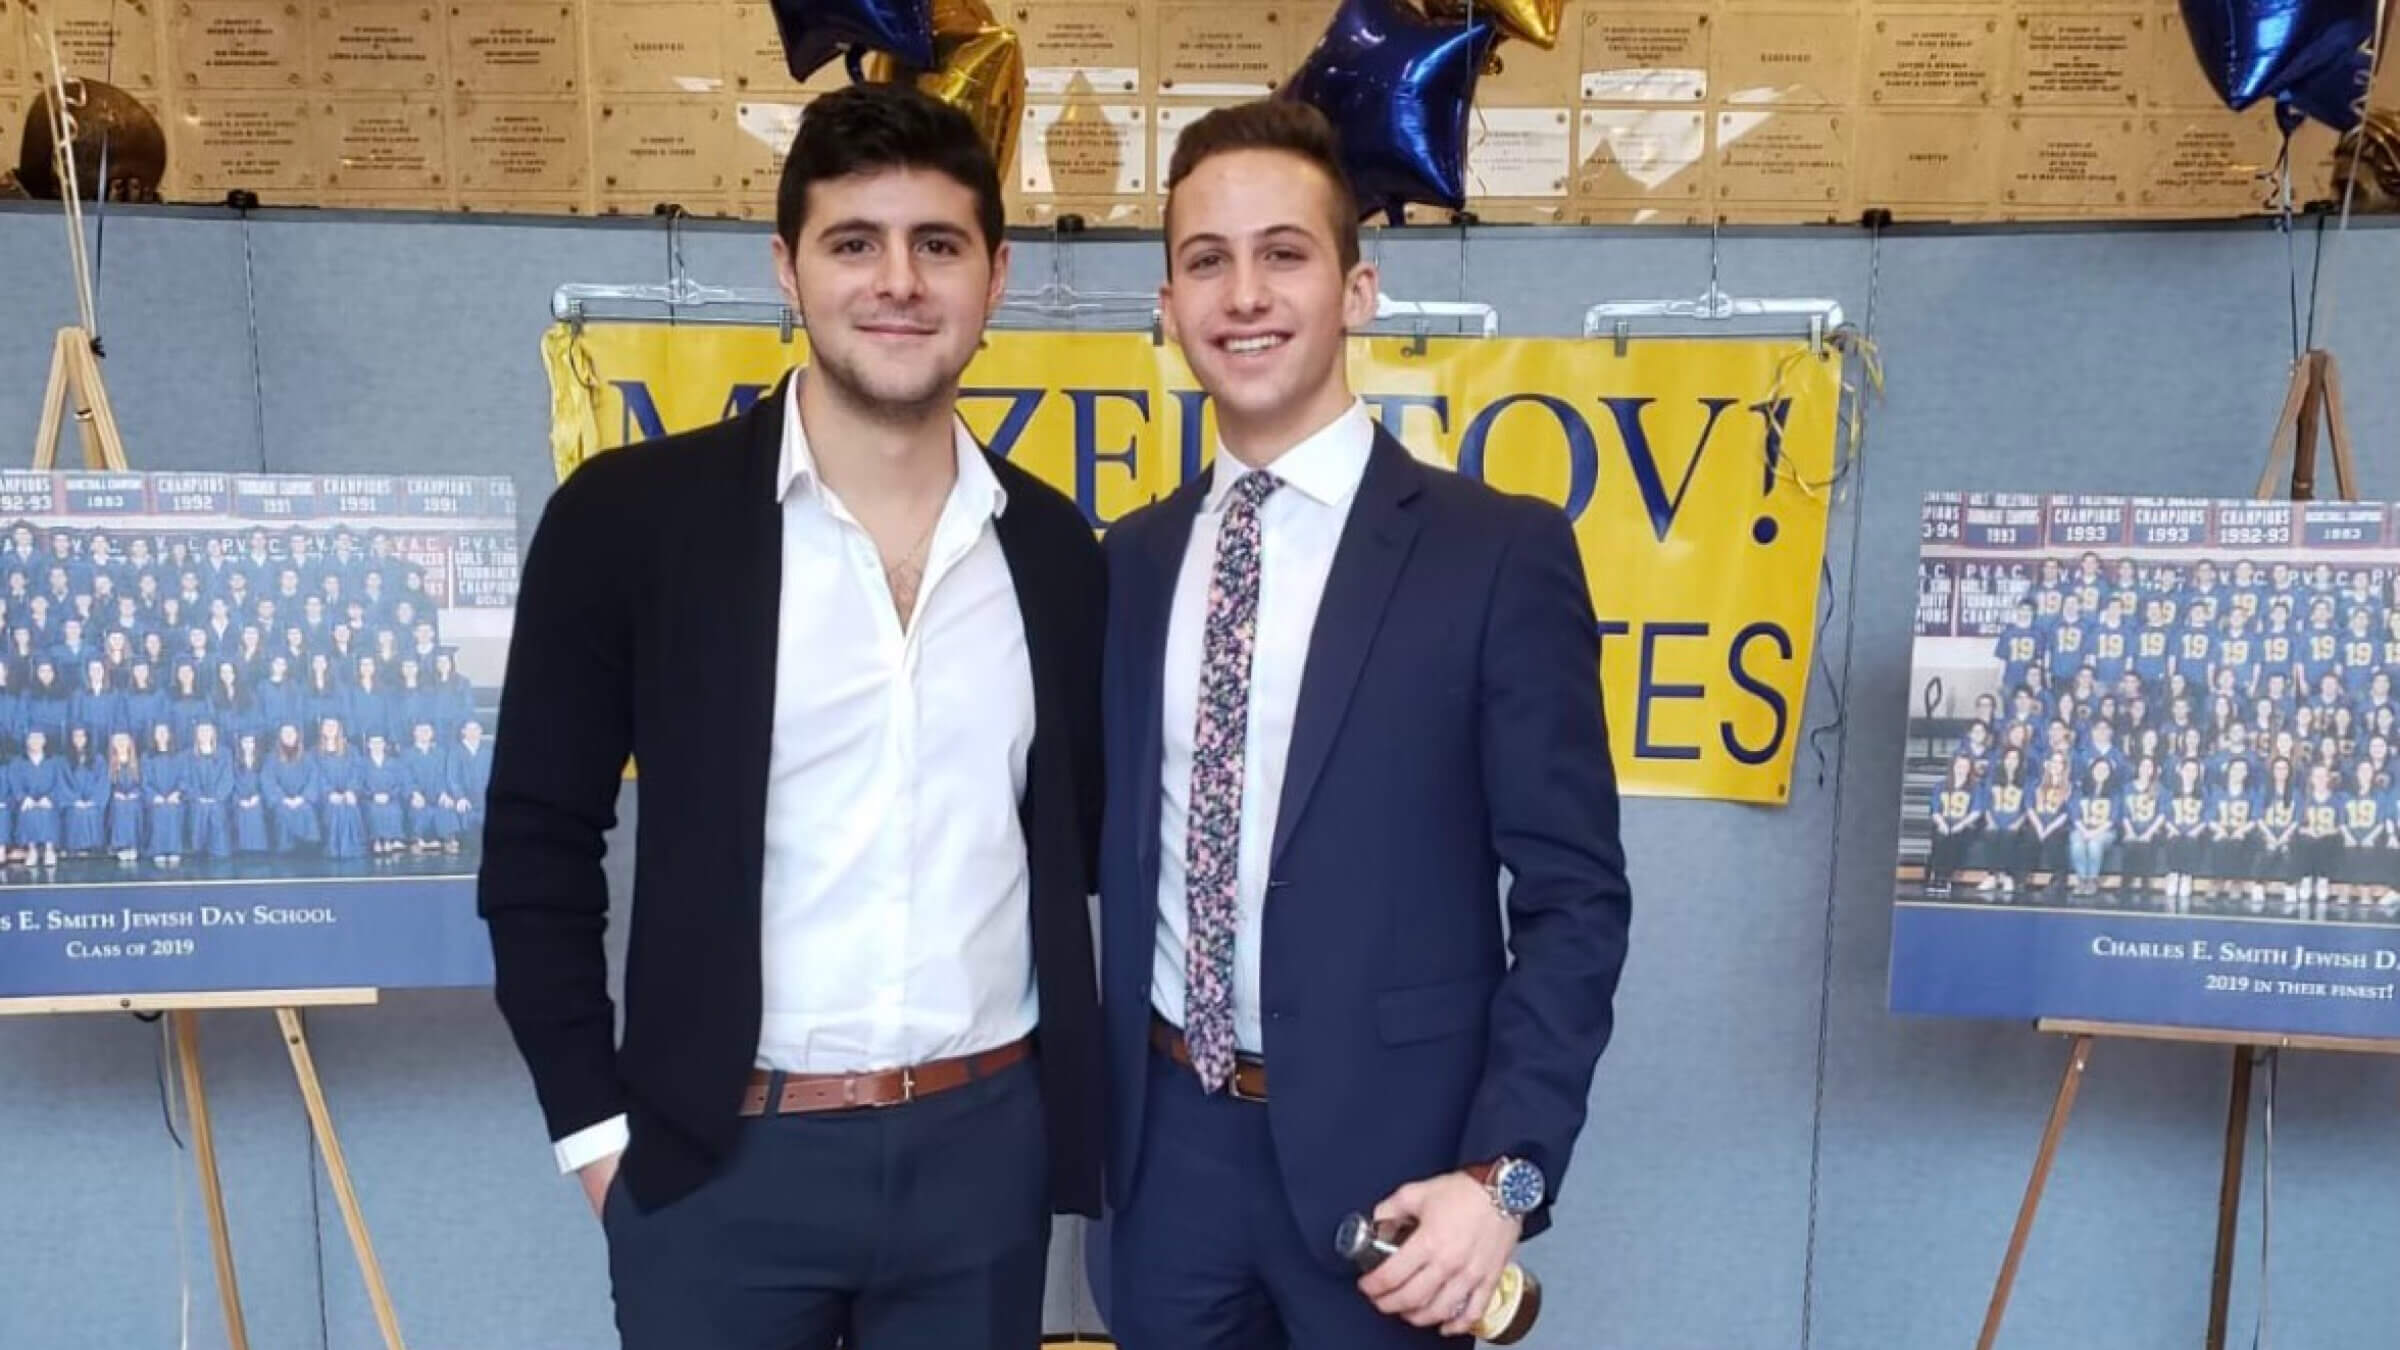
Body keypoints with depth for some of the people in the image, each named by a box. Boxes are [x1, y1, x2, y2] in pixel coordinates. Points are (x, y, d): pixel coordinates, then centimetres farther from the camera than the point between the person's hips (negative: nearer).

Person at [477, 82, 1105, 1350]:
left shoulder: (1053, 546, 3)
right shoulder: (630, 515, -6)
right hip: (725, 1156, -2)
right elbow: (537, 844, -2)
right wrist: (595, 1125, -4)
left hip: (987, 1144, 3)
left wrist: (1080, 1095, 7)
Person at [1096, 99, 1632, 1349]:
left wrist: (1504, 1171, -16)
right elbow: (1117, 841, 11)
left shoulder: (1498, 551, -9)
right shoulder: (1134, 559, 5)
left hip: (1382, 1153, -4)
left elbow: (1573, 894, -9)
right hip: (1168, 1140, 4)